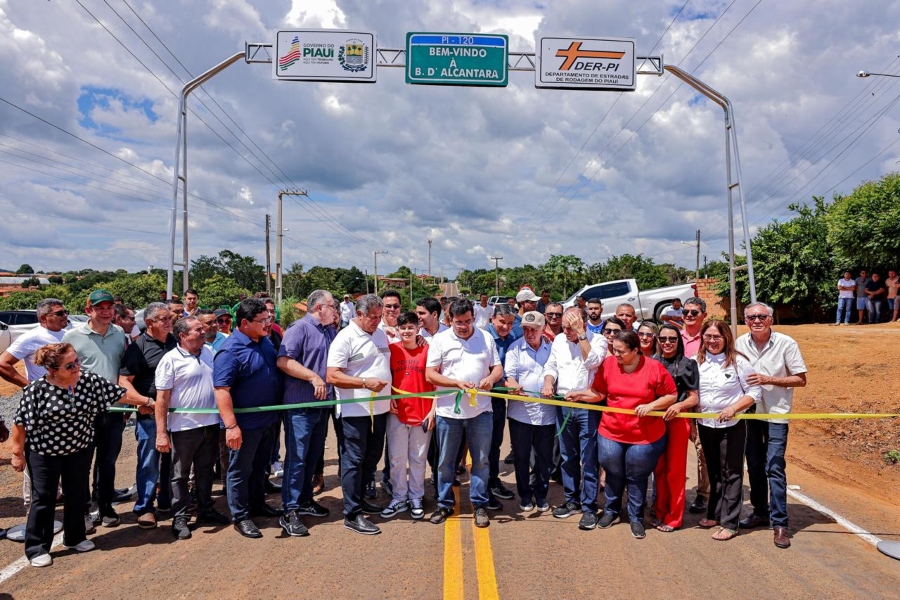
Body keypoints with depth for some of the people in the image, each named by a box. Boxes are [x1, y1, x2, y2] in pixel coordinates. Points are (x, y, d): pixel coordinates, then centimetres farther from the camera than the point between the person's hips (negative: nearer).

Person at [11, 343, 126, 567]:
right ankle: (36, 548, 19)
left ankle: (74, 538, 33)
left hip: (79, 449, 4)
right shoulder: (38, 389, -21)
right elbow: (20, 422, -12)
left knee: (77, 495, 15)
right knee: (44, 499, 5)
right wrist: (17, 453, -8)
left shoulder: (90, 380, -13)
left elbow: (119, 393, -2)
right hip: (44, 452, -4)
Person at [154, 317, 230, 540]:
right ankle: (180, 518, 21)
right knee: (180, 475, 9)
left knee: (205, 472, 17)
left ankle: (206, 511, 31)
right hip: (183, 427, -5)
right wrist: (161, 433, -15)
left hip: (210, 424, 5)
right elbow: (162, 399, -12)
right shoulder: (170, 360, -12)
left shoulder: (209, 352, 5)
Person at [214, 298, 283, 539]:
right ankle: (240, 516, 21)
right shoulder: (231, 350, -21)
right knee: (240, 470, 8)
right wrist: (231, 426, -28)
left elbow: (277, 369, 19)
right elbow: (221, 390, -24)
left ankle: (258, 504, 38)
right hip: (245, 424, -8)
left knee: (260, 466, 22)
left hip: (268, 419, 8)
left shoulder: (265, 341, 4)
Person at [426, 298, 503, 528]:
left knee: (481, 460, 8)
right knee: (445, 461, 11)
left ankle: (480, 505, 23)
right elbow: (430, 374, -5)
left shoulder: (486, 337, 5)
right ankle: (445, 503, 27)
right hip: (448, 411, -1)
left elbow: (498, 367, 9)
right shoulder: (440, 339, -1)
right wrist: (457, 383, -18)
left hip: (481, 410, 1)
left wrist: (492, 377, -15)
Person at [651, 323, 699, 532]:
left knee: (675, 470, 4)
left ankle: (673, 517, 14)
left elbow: (694, 397, -3)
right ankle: (660, 512, 23)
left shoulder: (688, 364, -2)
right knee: (658, 468, 10)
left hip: (678, 420, -3)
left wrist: (679, 405, -21)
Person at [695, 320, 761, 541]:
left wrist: (733, 408, -21)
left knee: (731, 474, 4)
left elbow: (754, 392, -8)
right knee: (713, 472, 18)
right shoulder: (696, 362, 0)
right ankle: (714, 514, 31)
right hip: (705, 425, 5)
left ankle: (729, 523, 11)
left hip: (732, 426, -4)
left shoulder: (738, 362, -11)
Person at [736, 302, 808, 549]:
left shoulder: (786, 344, -11)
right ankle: (760, 512, 28)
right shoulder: (740, 343, 0)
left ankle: (779, 522, 2)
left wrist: (768, 379, -19)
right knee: (754, 466, 13)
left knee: (774, 468, -7)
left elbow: (801, 380, -8)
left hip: (775, 414, -4)